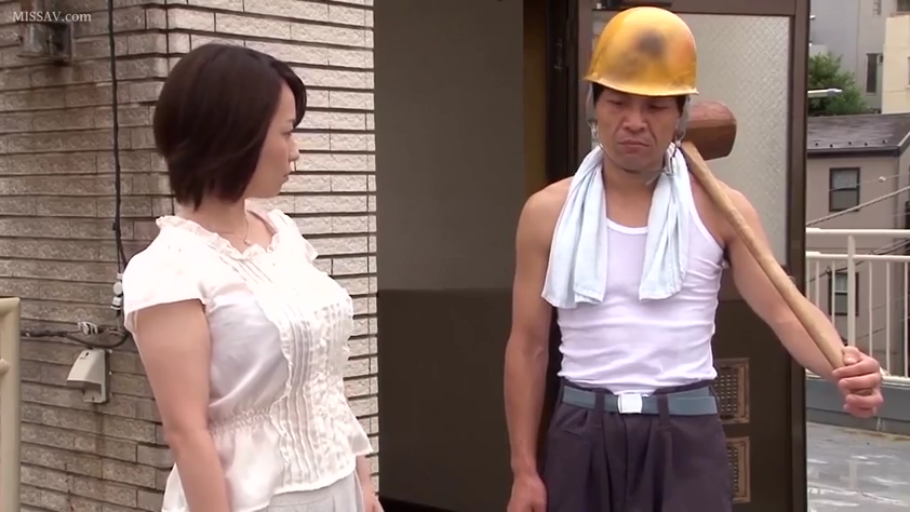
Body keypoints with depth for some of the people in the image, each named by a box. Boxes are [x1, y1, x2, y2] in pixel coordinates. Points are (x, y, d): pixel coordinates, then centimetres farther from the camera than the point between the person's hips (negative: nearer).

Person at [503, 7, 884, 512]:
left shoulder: (719, 208, -1)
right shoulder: (548, 212, 1)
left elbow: (784, 310, -6)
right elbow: (528, 346, 4)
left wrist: (844, 364, -29)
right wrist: (524, 470, 1)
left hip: (684, 437, -1)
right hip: (583, 435, 1)